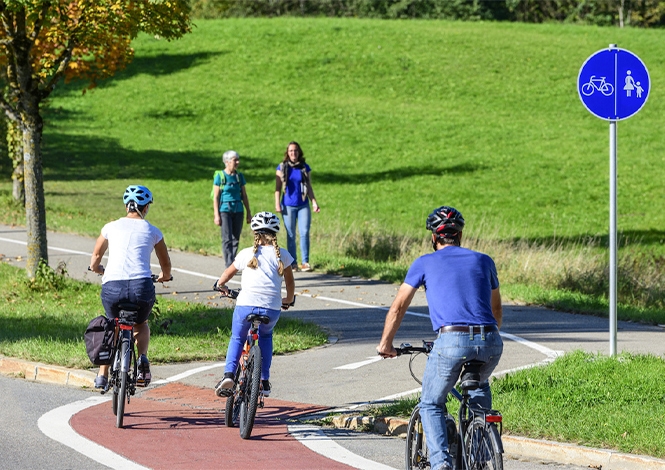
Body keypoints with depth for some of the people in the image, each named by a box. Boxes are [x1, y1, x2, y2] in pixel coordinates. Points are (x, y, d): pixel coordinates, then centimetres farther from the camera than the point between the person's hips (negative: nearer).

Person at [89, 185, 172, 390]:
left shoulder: (111, 227, 15)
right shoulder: (152, 231, 13)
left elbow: (94, 263, 23)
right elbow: (166, 265, 24)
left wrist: (100, 270, 46)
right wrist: (164, 277, 47)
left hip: (112, 288, 1)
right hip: (141, 287, -1)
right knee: (141, 324, 31)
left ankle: (102, 375, 19)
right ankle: (142, 358, 4)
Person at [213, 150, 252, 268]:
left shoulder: (239, 176, 9)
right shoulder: (220, 176, -4)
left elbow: (244, 196, 14)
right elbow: (216, 197, -4)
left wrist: (248, 213, 12)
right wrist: (216, 215, -9)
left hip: (238, 211, 5)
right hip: (225, 210, -5)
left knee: (236, 239, 7)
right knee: (227, 239, -9)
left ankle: (233, 265, 15)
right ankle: (229, 267, -14)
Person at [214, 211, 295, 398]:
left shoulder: (247, 254, 8)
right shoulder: (282, 255, 9)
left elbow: (227, 273, 23)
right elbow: (290, 282, 20)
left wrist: (221, 285, 44)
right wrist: (289, 299, 39)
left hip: (246, 304, -1)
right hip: (271, 309, 1)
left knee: (236, 339, 23)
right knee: (266, 336, 31)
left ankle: (229, 374, -2)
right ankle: (264, 382, 24)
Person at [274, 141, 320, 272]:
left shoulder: (305, 167, 7)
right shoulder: (282, 167, 2)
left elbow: (309, 187, 11)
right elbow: (278, 187, 4)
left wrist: (314, 202, 3)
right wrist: (277, 203, -4)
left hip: (303, 205, 1)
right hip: (288, 205, -1)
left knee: (304, 233, -10)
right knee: (291, 235, 2)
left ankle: (305, 262, -7)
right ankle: (293, 263, 8)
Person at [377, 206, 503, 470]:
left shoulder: (425, 263, 15)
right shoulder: (483, 261, 23)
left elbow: (398, 308, 19)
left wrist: (385, 344, 33)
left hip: (451, 341, -3)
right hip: (490, 344, 3)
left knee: (431, 405, 17)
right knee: (479, 387, 36)